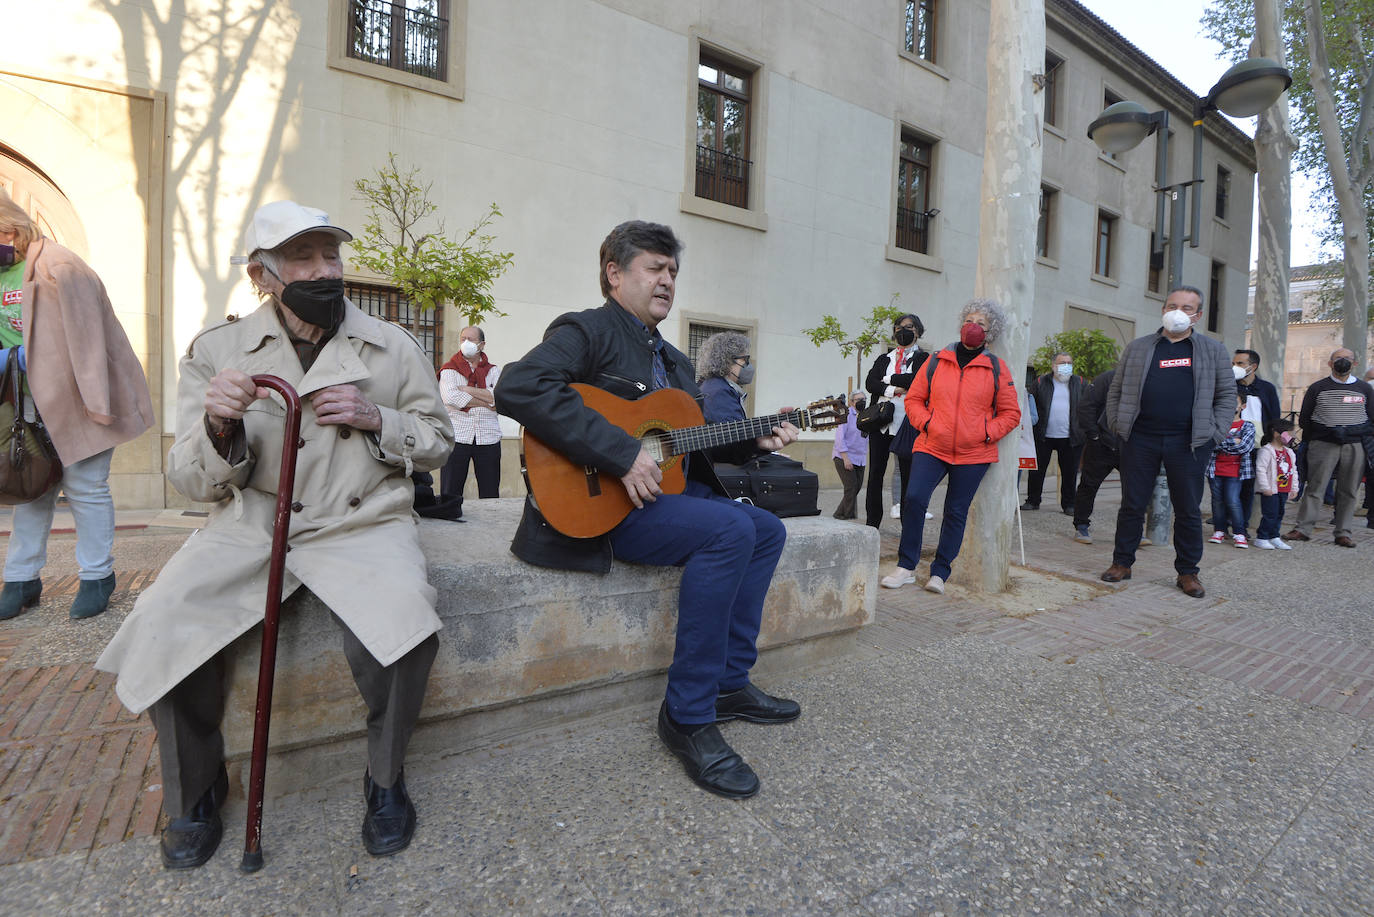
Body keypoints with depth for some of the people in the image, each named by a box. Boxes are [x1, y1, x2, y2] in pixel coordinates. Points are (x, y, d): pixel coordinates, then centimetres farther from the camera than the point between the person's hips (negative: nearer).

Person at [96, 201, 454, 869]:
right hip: (249, 525, 2)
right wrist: (218, 427, -19)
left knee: (399, 630, -29)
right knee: (159, 633, -20)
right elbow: (193, 483, 4)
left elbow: (438, 442, 11)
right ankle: (196, 789, 12)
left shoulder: (392, 347, 6)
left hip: (360, 524, -1)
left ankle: (385, 780, 2)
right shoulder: (216, 350, 6)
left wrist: (376, 419, -9)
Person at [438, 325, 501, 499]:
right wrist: (487, 403, -8)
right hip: (457, 437, -1)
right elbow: (450, 398, -11)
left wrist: (467, 390, -7)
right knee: (449, 494, -3)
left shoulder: (493, 370, 14)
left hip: (488, 438, 2)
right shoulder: (449, 369, 9)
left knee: (490, 496, 2)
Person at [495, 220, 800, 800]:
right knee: (730, 529, -27)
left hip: (671, 490, 10)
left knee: (768, 529, 5)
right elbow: (518, 388, -26)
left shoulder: (672, 360, 22)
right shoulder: (587, 330, -7)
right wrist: (623, 454, -30)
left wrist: (755, 440, 6)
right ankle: (688, 715, -16)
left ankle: (729, 683, 11)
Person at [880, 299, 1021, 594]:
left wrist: (986, 433, -6)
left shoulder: (997, 369, 5)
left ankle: (940, 572, 18)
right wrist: (926, 423, -5)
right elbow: (914, 398, 11)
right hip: (932, 447, 0)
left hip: (973, 454, 0)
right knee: (914, 498, -15)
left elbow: (1011, 413, 9)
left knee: (956, 511, 5)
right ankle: (906, 566, -1)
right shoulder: (937, 361, 7)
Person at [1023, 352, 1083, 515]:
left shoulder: (1079, 383, 9)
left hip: (1070, 438, 1)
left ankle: (1068, 504, 18)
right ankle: (1033, 501, 17)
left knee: (1069, 473, 6)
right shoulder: (1041, 382, 5)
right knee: (1037, 469, 4)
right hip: (1043, 436, -1)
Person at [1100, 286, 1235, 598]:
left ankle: (1187, 572, 17)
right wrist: (1117, 424, 3)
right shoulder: (1137, 348, 11)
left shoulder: (1213, 351, 11)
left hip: (1188, 443, 0)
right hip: (1140, 440, 0)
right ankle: (1122, 562, 16)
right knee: (1132, 504, 5)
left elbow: (1227, 394, 11)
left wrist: (1215, 432, 0)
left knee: (1188, 510, 6)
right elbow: (1116, 390, 13)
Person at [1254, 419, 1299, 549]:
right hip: (1271, 491, -8)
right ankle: (1261, 538, 2)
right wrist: (1265, 488, -19)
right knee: (1270, 514, -7)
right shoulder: (1266, 451, -12)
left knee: (1279, 514, 12)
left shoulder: (1289, 452, 15)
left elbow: (1294, 471, 21)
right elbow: (1260, 469, -17)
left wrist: (1294, 488, 17)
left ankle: (1274, 537, 21)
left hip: (1284, 490, 8)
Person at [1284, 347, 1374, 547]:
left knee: (1348, 491, 3)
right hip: (1323, 445, -1)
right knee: (1314, 487, -4)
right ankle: (1302, 529, -1)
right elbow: (1304, 420, 8)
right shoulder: (1317, 388, 7)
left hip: (1354, 446, 1)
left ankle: (1343, 533, 9)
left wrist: (1347, 431, -5)